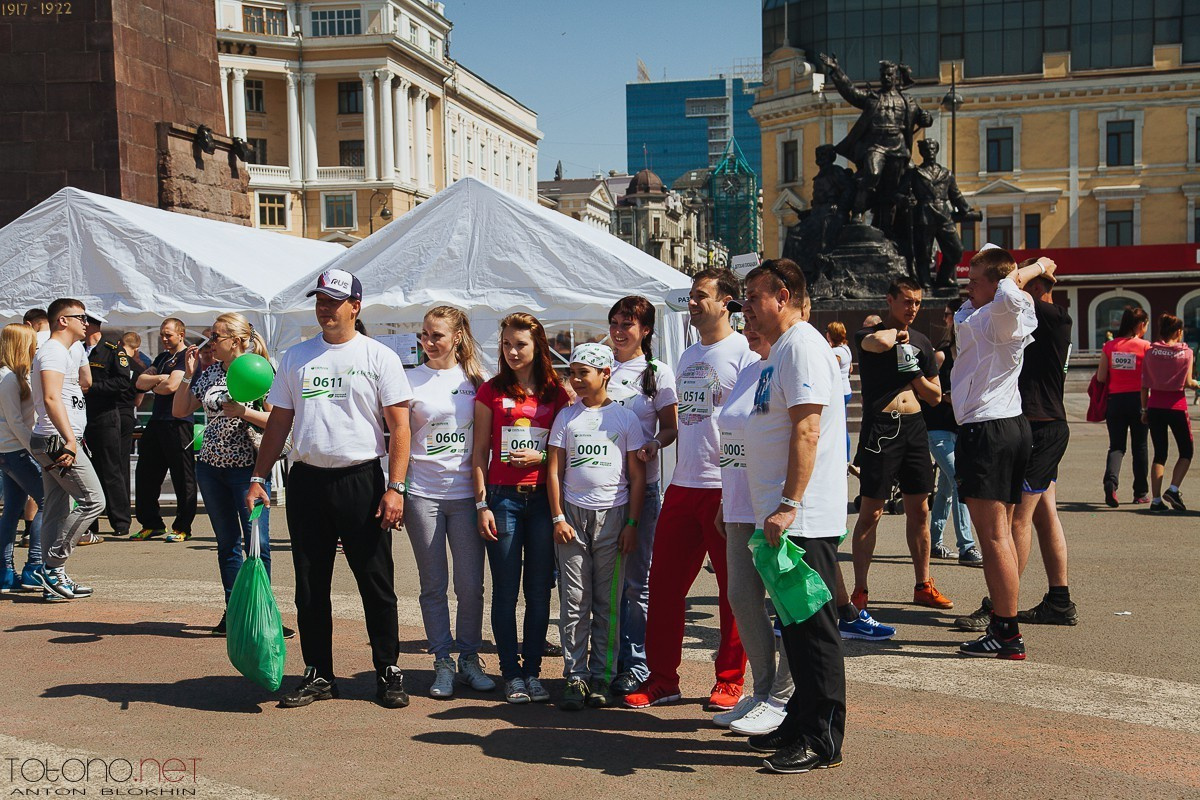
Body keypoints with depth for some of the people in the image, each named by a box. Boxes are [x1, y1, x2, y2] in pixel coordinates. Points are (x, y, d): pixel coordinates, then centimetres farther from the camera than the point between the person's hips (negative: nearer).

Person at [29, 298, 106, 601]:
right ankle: (53, 567, -7)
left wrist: (80, 345, 23)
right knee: (92, 500, -11)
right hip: (57, 440, -10)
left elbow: (86, 382, 29)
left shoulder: (68, 350, 20)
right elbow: (51, 398, -23)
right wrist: (70, 439, -29)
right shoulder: (52, 351, -11)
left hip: (56, 442, 10)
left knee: (58, 511, 10)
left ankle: (54, 581, 13)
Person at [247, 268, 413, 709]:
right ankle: (318, 675, 22)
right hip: (307, 481, 4)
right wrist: (258, 478, 5)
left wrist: (395, 487, -13)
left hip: (362, 480, -4)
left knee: (377, 584, 3)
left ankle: (388, 673, 15)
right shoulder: (295, 357, 11)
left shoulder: (379, 357, -1)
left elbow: (399, 427, -5)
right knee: (310, 587, 10)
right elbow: (278, 423, 13)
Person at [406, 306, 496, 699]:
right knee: (434, 584, 5)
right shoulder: (411, 380, 3)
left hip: (466, 492, 1)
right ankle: (443, 663, 15)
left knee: (471, 585, 2)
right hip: (423, 492, -1)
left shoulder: (475, 380, 7)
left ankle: (469, 659, 17)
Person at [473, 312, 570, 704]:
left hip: (542, 498, 1)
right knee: (505, 590, 2)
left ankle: (533, 671, 16)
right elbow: (479, 452, 3)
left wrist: (540, 457, -8)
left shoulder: (556, 393, 7)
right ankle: (512, 674, 12)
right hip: (503, 496, -1)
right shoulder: (491, 392, 4)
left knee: (539, 590, 5)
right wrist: (482, 505, -3)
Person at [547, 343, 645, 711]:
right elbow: (554, 470, 8)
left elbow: (637, 476, 4)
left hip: (612, 514, -1)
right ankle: (575, 677, 8)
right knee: (573, 601, 1)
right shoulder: (566, 417, 9)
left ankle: (601, 676, 12)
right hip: (572, 514, 1)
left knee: (608, 602, 4)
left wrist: (632, 523, -2)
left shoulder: (625, 417, 4)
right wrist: (558, 517, -1)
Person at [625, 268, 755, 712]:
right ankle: (662, 679, 19)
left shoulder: (744, 352, -7)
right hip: (683, 486, 7)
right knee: (663, 584, 8)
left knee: (734, 589, 4)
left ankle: (730, 680, 17)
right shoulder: (687, 357, 17)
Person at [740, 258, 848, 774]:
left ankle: (823, 742, 6)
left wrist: (788, 506, -26)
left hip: (805, 520, -10)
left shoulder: (802, 346, -14)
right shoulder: (780, 350, 18)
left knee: (814, 630, -3)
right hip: (784, 518, 10)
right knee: (795, 627, 16)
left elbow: (806, 431, -22)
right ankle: (800, 725, 27)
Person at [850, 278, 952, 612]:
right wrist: (898, 333, -7)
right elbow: (881, 343, -29)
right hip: (880, 427, -5)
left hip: (914, 426, 6)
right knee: (871, 512, -4)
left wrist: (915, 374, -2)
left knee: (919, 510, 9)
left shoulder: (921, 341, 15)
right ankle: (859, 591, 3)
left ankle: (923, 585, 21)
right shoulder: (868, 334, -2)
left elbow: (935, 396, 16)